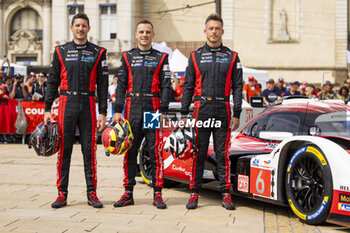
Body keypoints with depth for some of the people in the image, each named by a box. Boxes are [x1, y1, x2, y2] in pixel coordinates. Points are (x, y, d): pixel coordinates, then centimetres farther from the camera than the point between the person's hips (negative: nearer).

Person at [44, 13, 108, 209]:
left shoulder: (98, 53, 7)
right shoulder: (61, 51, 8)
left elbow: (103, 84, 5)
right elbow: (53, 82, 8)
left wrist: (103, 112, -2)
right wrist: (48, 109, 1)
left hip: (88, 106, 0)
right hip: (67, 105, 1)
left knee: (90, 150, 2)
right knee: (64, 150, 2)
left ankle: (92, 193, 9)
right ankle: (62, 193, 9)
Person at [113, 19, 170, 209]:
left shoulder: (161, 58, 9)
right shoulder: (127, 57, 13)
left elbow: (165, 86, 3)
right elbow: (121, 85, 8)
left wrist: (162, 111, -8)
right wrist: (118, 111, 0)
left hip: (153, 109, -1)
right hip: (132, 109, 2)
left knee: (155, 151, -3)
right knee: (130, 152, 4)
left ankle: (157, 194, 4)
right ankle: (128, 193, 12)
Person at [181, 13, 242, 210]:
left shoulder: (232, 57, 9)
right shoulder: (195, 57, 10)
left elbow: (237, 87, 5)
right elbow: (188, 87, 8)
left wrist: (237, 114, -2)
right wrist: (184, 114, 2)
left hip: (223, 111, 0)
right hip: (201, 110, 0)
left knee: (223, 153, 2)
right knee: (198, 153, 2)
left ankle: (226, 194, 9)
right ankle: (195, 192, 8)